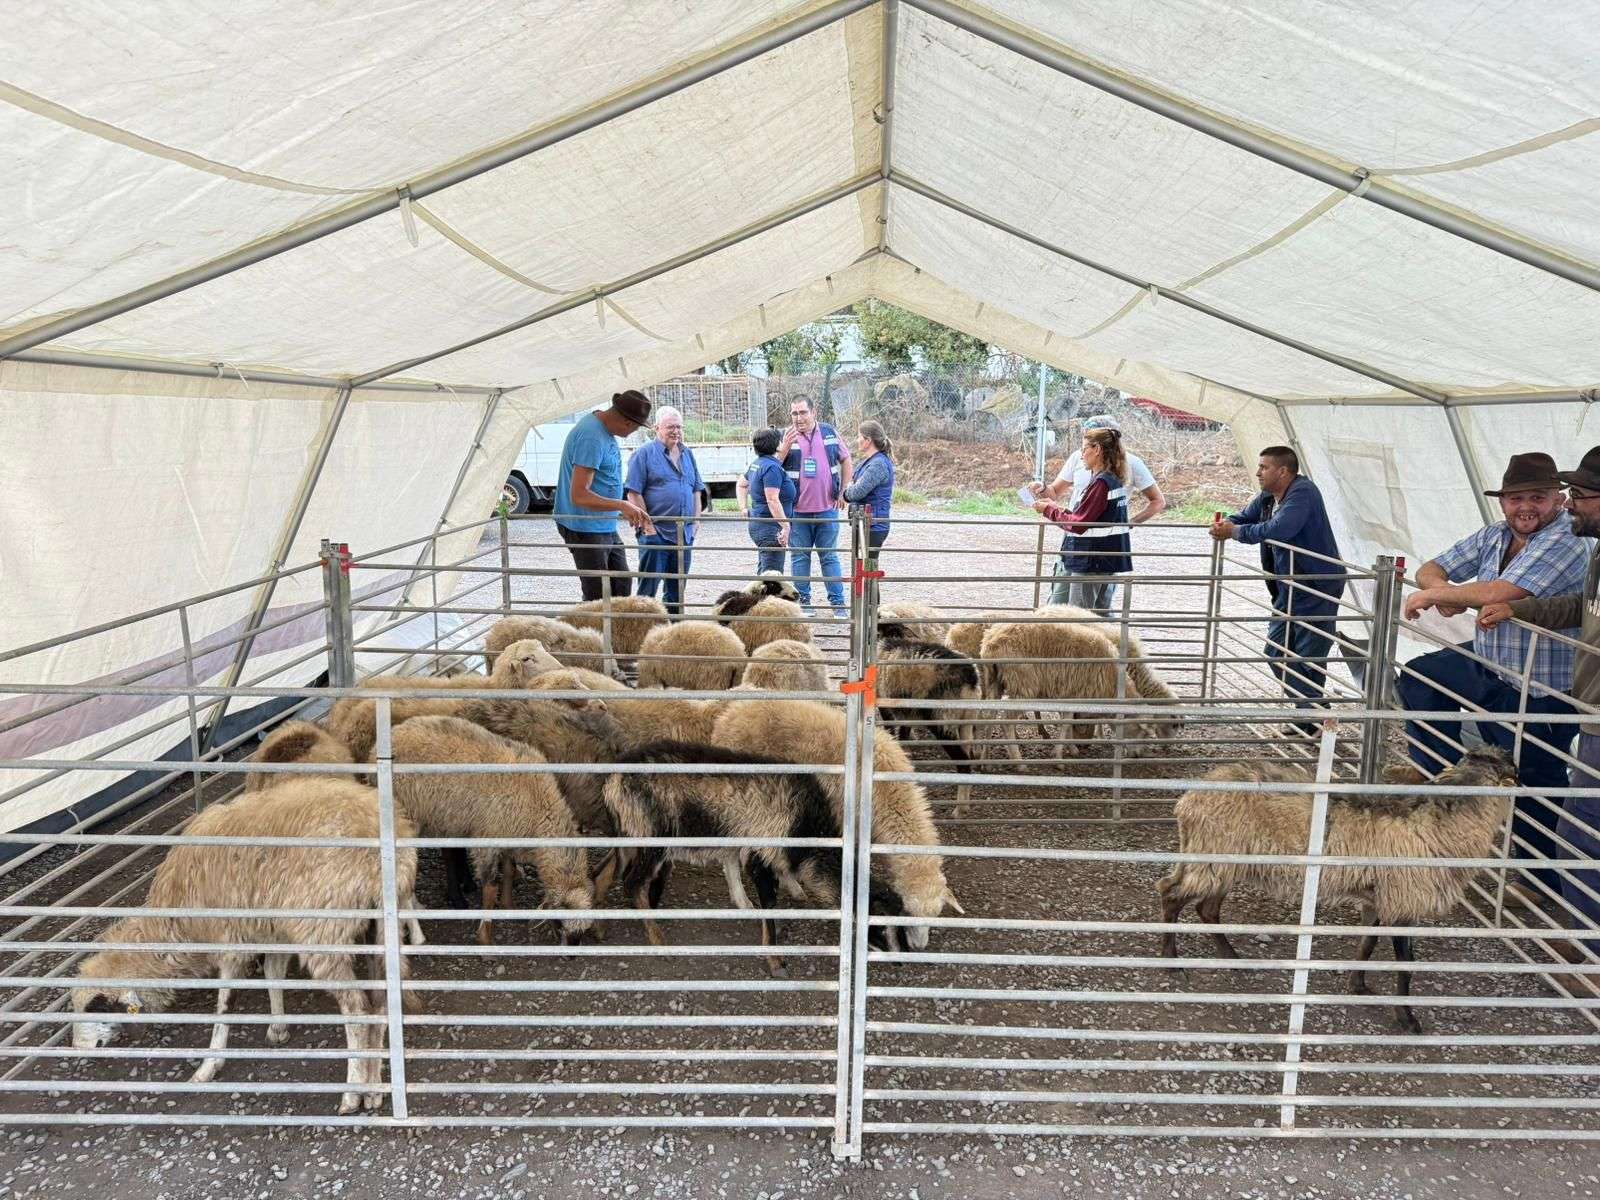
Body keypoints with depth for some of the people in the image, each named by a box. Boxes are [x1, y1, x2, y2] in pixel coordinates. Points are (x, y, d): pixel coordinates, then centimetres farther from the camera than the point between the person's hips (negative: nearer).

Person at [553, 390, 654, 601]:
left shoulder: (604, 426, 6)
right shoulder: (591, 437, -24)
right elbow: (579, 496, -29)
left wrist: (628, 507, 16)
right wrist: (621, 505, -35)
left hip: (606, 527, 10)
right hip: (585, 529, -10)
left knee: (621, 586, 15)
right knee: (598, 597, -5)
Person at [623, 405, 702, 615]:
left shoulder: (687, 454, 15)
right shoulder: (644, 453, -4)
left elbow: (696, 490, 20)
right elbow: (634, 493, -9)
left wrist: (696, 519, 9)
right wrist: (647, 523, -13)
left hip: (684, 533, 6)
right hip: (655, 532, -6)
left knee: (677, 587, 12)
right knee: (649, 585, -4)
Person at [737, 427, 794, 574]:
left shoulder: (757, 464, 14)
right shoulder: (772, 467, -17)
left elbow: (741, 485, 28)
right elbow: (772, 500, -23)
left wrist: (744, 508, 22)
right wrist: (786, 526, -22)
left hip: (758, 523, 11)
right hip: (770, 529, -11)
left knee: (763, 571, 17)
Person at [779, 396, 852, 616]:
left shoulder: (829, 433, 4)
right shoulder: (786, 437, -2)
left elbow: (845, 459, 16)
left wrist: (843, 492, 10)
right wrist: (785, 447, -24)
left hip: (827, 508, 1)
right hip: (797, 510, -1)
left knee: (829, 557, 7)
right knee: (800, 557, 7)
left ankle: (838, 602, 12)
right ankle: (803, 601, 17)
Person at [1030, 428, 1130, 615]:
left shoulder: (1101, 483, -17)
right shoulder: (1115, 480, 13)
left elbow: (1078, 524, -18)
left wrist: (1049, 509, -5)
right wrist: (1054, 505, 12)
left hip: (1091, 560, -10)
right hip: (1109, 559, 10)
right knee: (1101, 613, 14)